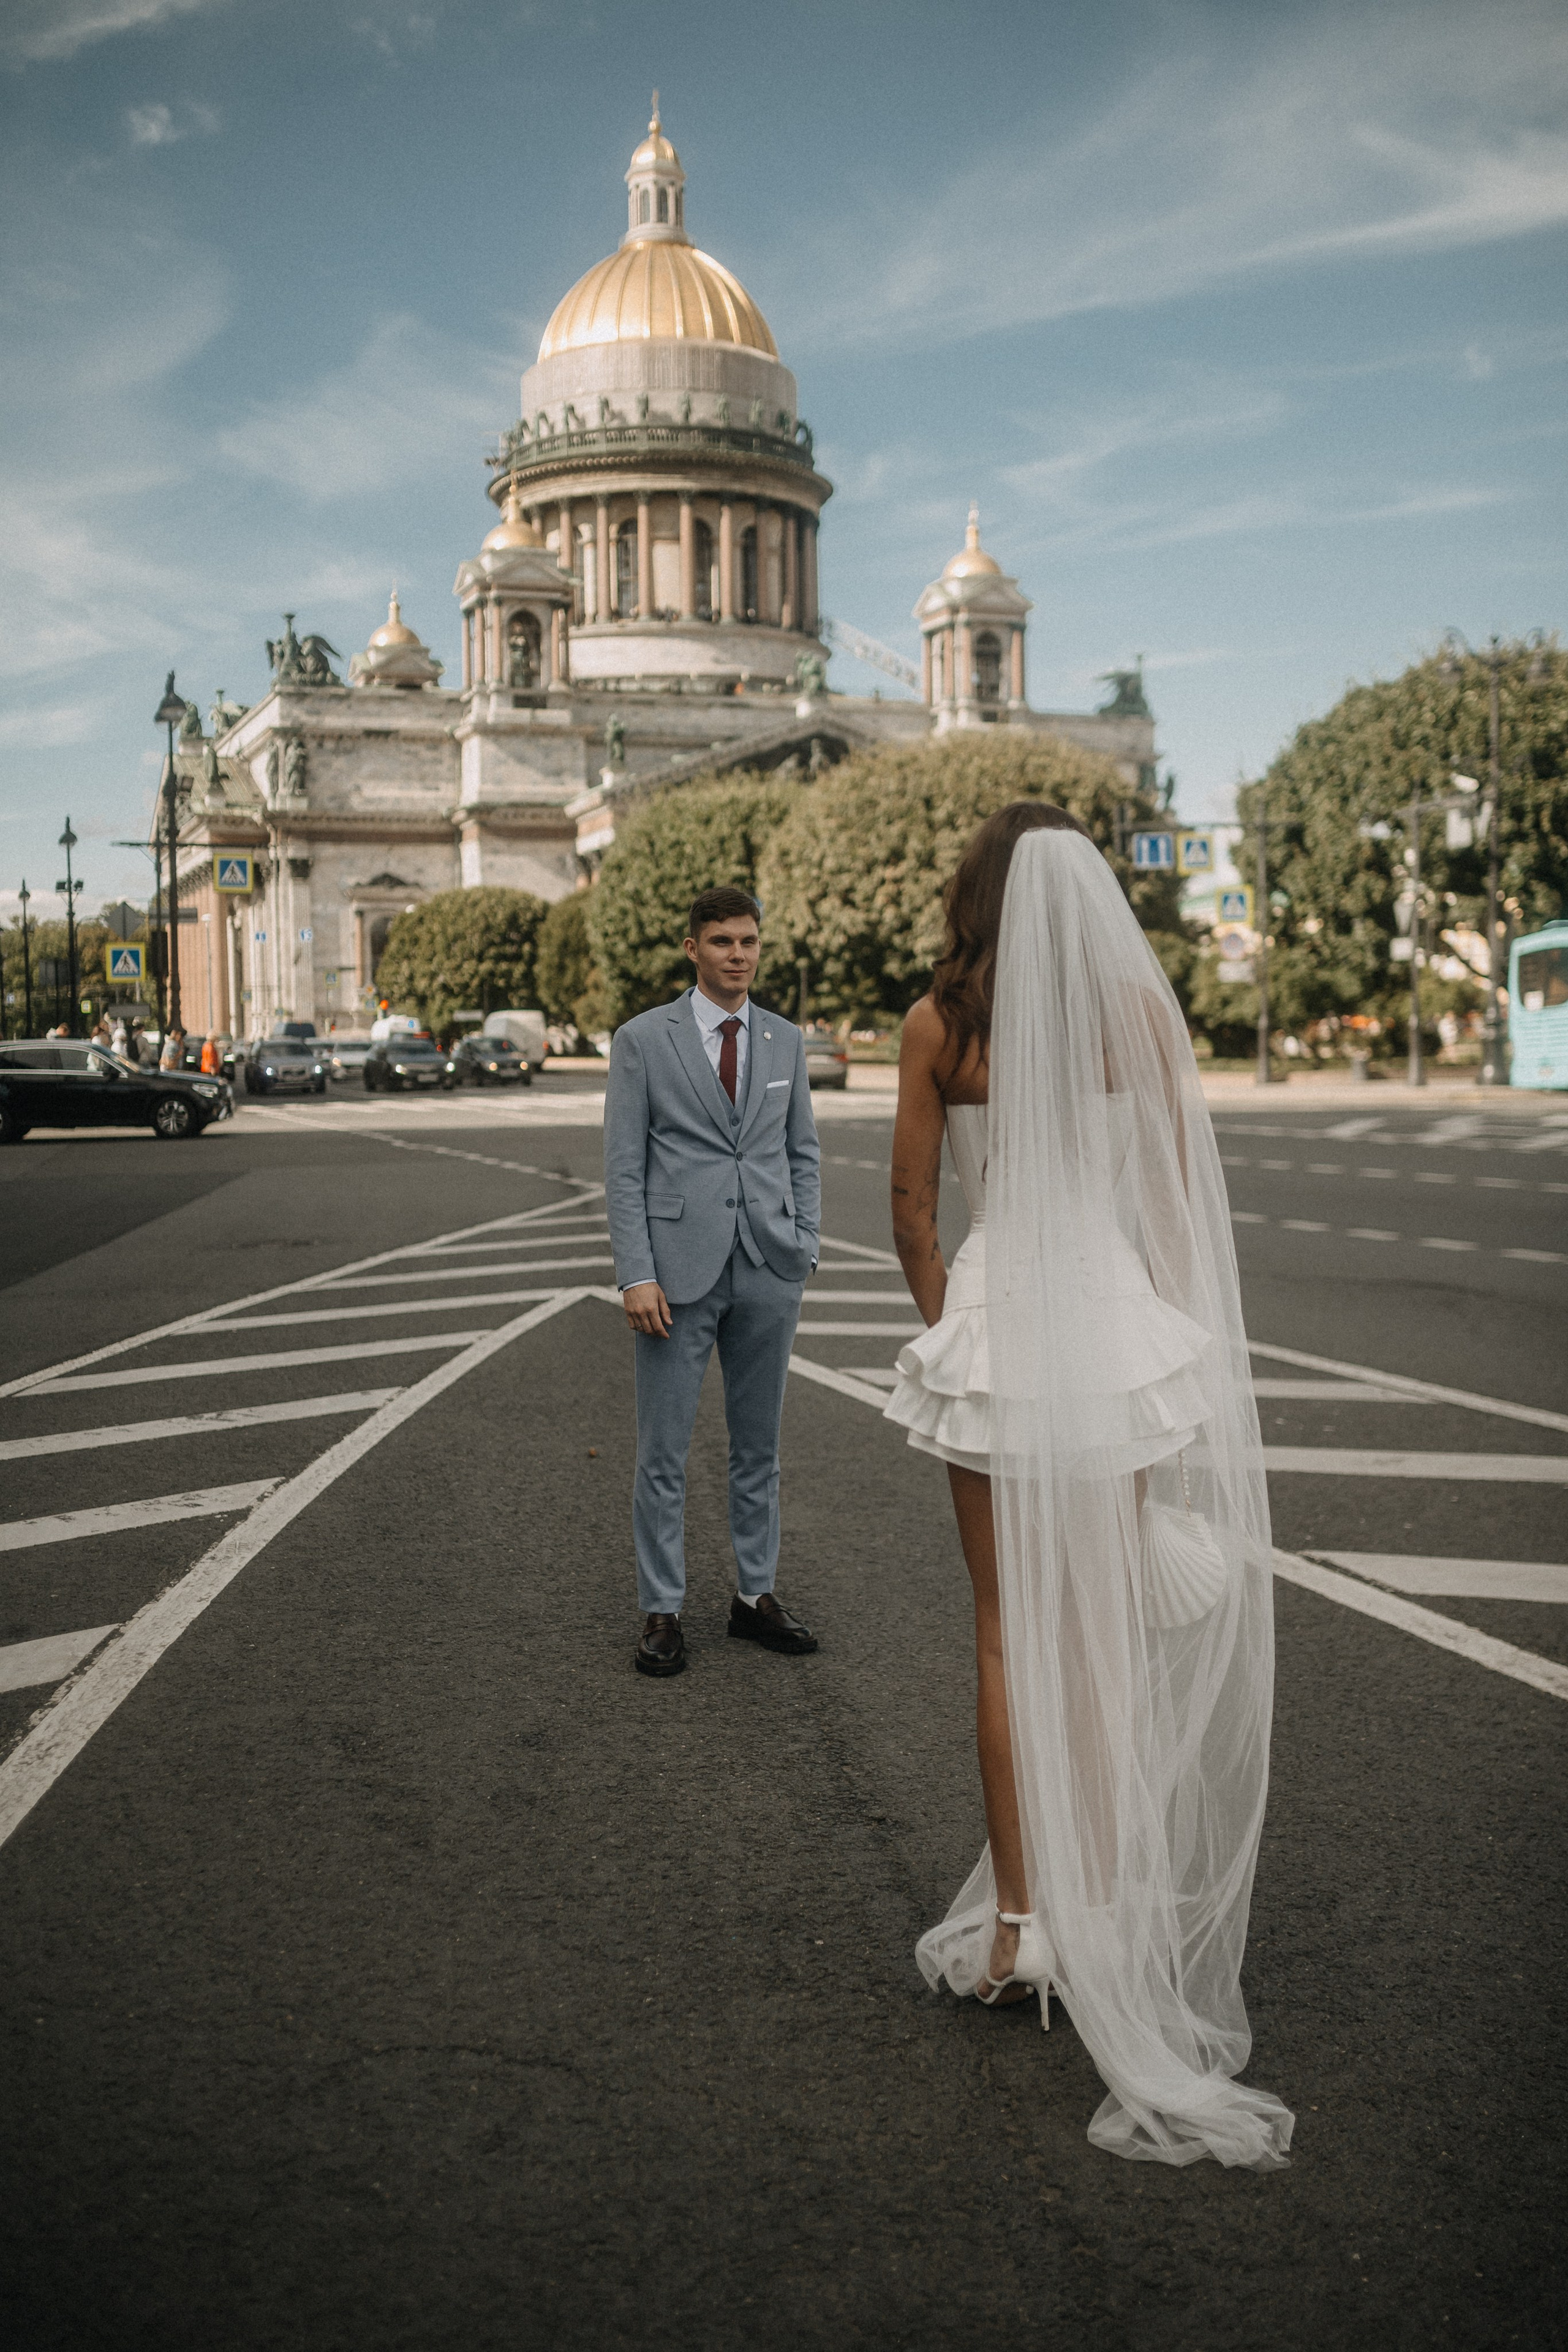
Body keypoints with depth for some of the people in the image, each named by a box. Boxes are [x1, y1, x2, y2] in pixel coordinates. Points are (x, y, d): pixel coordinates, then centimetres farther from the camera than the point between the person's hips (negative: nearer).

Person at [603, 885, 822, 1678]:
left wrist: (803, 1252, 5)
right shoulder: (644, 1039, -1)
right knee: (664, 1450, 2)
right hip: (678, 1271, -3)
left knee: (759, 1445, 11)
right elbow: (624, 1166, -4)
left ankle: (756, 1596, 23)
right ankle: (661, 1610, 13)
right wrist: (636, 1275, -11)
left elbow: (803, 1153, 14)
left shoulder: (785, 1041, 9)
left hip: (768, 1272, 3)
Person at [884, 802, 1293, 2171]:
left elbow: (911, 1212, 0)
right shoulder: (1139, 1008, -3)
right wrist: (1174, 1339, 11)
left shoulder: (940, 1025, -3)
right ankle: (1106, 1912, 20)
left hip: (992, 1331, 0)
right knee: (1107, 1635, 12)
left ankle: (1019, 1925, 14)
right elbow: (1176, 1197, 0)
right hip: (1117, 1327, 0)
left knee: (1009, 1635, 9)